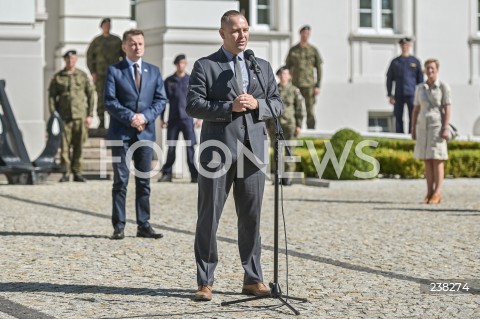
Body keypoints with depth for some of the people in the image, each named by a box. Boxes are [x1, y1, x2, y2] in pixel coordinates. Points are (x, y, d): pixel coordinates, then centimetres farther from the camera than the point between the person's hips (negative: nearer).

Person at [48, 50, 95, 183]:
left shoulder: (83, 76, 8)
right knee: (64, 145, -3)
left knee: (79, 145, 1)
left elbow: (91, 95, 9)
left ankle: (77, 173, 8)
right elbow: (52, 96, 7)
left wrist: (90, 115, 2)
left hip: (80, 116, 0)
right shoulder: (57, 77, 7)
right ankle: (66, 173, 2)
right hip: (64, 116, 0)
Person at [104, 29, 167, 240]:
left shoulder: (154, 71, 12)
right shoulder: (114, 71, 2)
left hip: (145, 133, 3)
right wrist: (130, 117, -16)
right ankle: (118, 226, 1)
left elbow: (161, 100, 7)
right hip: (121, 133, -3)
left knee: (144, 181, 5)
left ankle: (144, 226, 9)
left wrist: (145, 116, -10)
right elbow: (109, 101, -6)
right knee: (120, 181, -1)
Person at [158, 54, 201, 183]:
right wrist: (162, 119, 6)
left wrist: (200, 117, 0)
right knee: (171, 147, 2)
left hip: (187, 118, -1)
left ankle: (194, 175, -3)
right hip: (173, 118, 1)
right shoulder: (169, 81, 8)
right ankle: (167, 173, 8)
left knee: (190, 146, -5)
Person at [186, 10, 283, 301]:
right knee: (209, 217, -1)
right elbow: (193, 105, -6)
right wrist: (229, 107, -17)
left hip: (253, 149, 4)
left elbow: (277, 104, 12)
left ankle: (253, 279, 14)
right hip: (218, 149, -3)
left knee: (251, 218, 7)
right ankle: (205, 282, 5)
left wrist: (256, 104, -9)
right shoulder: (205, 66, 3)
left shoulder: (263, 67, 16)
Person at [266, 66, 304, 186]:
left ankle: (288, 176, 3)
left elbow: (300, 109, -1)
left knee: (289, 150, -2)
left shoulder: (294, 91, 0)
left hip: (289, 123, -3)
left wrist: (299, 125, -7)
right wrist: (268, 125, 7)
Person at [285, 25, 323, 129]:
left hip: (309, 85, -1)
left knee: (310, 112, -4)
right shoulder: (293, 50, 7)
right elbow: (288, 67, 10)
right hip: (296, 84, 1)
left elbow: (319, 69, 5)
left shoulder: (313, 50, 4)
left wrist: (318, 86, -3)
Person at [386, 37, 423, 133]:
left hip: (412, 95, -1)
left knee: (413, 118, -6)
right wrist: (390, 95, 2)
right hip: (398, 95, 1)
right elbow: (389, 79, 11)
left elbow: (420, 80, 10)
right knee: (398, 118, 1)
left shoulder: (415, 61, 8)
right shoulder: (395, 62, 10)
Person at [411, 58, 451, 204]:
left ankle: (437, 194, -5)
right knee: (427, 161, 5)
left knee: (437, 160, -7)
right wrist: (413, 129, 6)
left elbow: (447, 109, -9)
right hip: (423, 127, 5)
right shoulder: (420, 88, 9)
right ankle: (429, 193, 9)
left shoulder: (444, 86, -5)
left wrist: (445, 128, -17)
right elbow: (416, 110, 11)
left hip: (437, 127, -5)